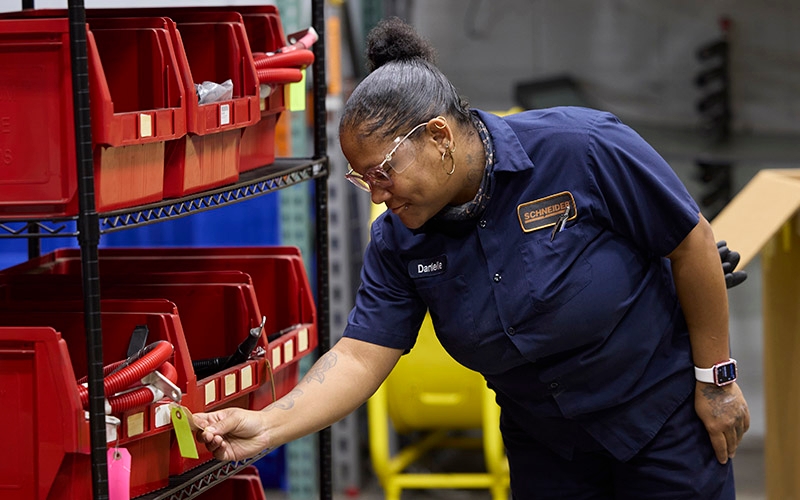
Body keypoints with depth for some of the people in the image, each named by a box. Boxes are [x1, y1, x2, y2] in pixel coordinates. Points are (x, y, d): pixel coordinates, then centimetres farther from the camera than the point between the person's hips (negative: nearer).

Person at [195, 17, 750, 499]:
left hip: (666, 418, -4)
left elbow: (693, 245, -15)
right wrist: (267, 426, -28)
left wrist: (715, 379, -10)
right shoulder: (398, 241, -8)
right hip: (544, 443, 4)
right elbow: (360, 357, -12)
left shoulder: (582, 148, -24)